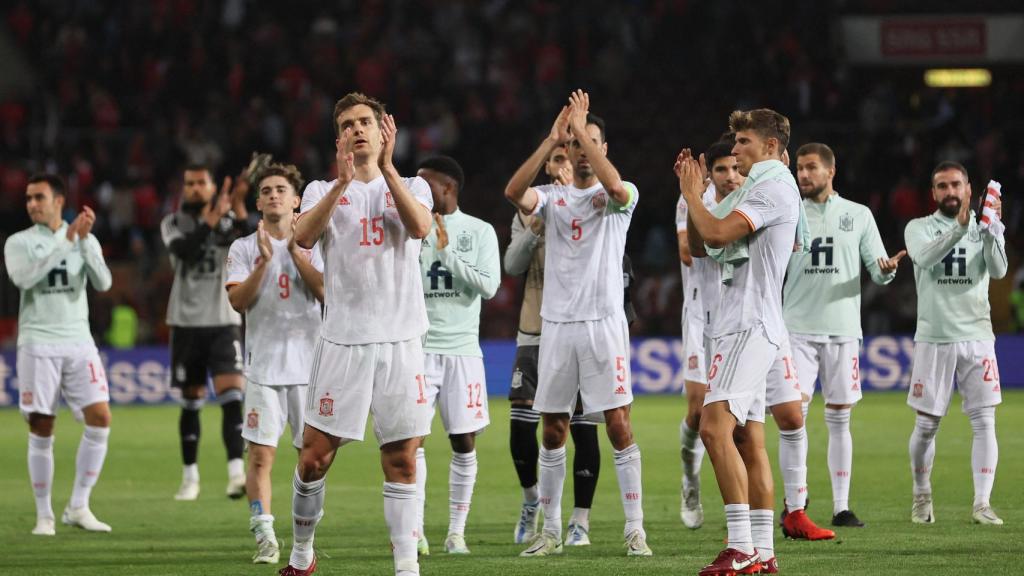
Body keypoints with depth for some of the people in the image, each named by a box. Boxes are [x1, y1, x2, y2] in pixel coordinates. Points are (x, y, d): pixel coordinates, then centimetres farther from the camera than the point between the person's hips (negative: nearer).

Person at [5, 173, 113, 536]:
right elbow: (23, 278, -16)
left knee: (100, 418, -10)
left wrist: (85, 240, -13)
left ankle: (78, 507, 0)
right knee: (41, 429, -3)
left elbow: (103, 283, -3)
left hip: (78, 341, 2)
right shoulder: (19, 242, 4)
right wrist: (66, 241, -19)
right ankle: (44, 516, 6)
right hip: (37, 343, -2)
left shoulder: (85, 240, 11)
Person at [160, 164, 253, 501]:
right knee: (191, 402, 6)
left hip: (223, 321, -1)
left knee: (232, 396, -15)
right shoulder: (174, 224, 4)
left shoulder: (229, 220, 4)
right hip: (187, 322, 1)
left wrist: (238, 207, -29)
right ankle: (190, 477, 15)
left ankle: (237, 472, -22)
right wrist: (211, 220, -26)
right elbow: (185, 250, -17)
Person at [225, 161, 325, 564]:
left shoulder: (313, 245, 7)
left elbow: (326, 292, -8)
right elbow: (238, 300, -6)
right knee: (260, 455, -9)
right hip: (264, 367, -1)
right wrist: (264, 260, -16)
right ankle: (265, 538, -8)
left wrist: (295, 251, -12)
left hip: (309, 365, 1)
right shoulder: (244, 249, 7)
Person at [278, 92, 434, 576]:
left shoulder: (410, 186, 11)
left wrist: (386, 165, -14)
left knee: (401, 460, 0)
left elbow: (420, 227, -12)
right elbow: (303, 236, -11)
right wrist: (343, 181, -18)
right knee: (314, 456, -2)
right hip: (341, 340, 0)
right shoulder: (322, 190, 11)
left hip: (400, 340, 0)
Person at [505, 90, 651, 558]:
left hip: (603, 322, -3)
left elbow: (616, 187, -23)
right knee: (553, 431, 7)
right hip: (556, 324, 3)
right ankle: (550, 530, 14)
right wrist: (552, 139, -17)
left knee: (618, 426, -7)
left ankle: (635, 528, -5)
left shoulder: (618, 197, 3)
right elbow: (514, 191, -12)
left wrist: (583, 130, -18)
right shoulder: (552, 196, 10)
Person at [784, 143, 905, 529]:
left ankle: (842, 507, 6)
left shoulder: (858, 215, 9)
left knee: (839, 420, 3)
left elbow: (877, 272, 8)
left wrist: (887, 270, -14)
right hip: (798, 328, -1)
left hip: (843, 329, 1)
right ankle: (794, 504, -4)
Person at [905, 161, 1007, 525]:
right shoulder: (920, 228, 6)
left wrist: (993, 228, -24)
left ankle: (982, 504, -8)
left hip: (976, 336, 1)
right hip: (934, 338, -1)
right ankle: (922, 497, 22)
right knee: (927, 424, 3)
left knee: (984, 422, -8)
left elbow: (998, 270, -9)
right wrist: (960, 226, -30)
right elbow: (925, 257, -17)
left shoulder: (983, 229, 9)